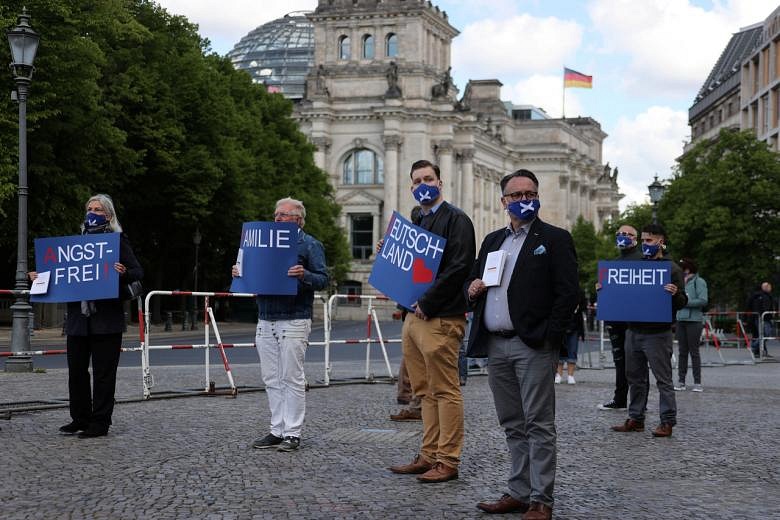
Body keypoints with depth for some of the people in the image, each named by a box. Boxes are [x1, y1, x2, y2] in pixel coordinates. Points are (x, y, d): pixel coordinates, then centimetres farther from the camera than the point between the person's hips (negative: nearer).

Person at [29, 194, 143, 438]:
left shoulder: (118, 240, 0)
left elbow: (138, 272, -4)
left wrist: (124, 273, -24)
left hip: (106, 318, -5)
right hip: (78, 317, 5)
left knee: (103, 372, -1)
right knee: (76, 370, 8)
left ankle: (100, 422, 5)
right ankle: (80, 419, 19)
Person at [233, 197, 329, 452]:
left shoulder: (310, 244, 1)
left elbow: (323, 279, -8)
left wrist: (304, 275, -26)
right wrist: (240, 274, 4)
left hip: (294, 321, -6)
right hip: (265, 321, 7)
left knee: (292, 378, -4)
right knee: (272, 379, 8)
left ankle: (292, 433, 1)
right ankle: (277, 430, 14)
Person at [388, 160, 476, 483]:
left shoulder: (455, 220, -7)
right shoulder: (418, 223, 20)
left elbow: (459, 267, -17)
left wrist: (427, 304, -17)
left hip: (440, 319, -9)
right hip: (414, 316, 9)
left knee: (445, 391, -4)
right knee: (426, 392, 12)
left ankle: (447, 461, 1)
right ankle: (429, 456, 18)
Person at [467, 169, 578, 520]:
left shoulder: (554, 239, 0)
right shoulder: (492, 240, 19)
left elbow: (568, 293, -7)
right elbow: (473, 280, 25)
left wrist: (550, 338, -13)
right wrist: (472, 289, 1)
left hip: (533, 346, -6)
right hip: (495, 346, 6)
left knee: (538, 425, -4)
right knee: (513, 425, 12)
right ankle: (519, 492, 19)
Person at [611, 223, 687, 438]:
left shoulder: (672, 269, -1)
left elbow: (682, 303, -4)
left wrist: (675, 294, -25)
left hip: (658, 333, -6)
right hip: (634, 330, 6)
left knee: (663, 379, -3)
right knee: (635, 377, 10)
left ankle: (667, 422, 2)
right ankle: (636, 418, 18)